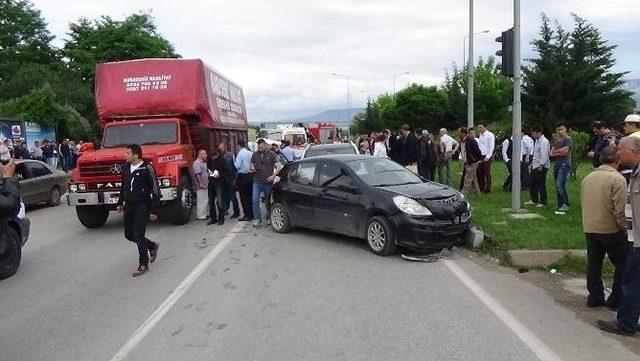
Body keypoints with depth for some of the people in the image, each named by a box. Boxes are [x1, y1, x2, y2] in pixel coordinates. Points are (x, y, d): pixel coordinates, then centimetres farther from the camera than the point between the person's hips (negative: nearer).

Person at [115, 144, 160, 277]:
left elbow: (155, 190, -13)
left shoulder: (147, 168, -14)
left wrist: (154, 210, -15)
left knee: (138, 235, -7)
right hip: (129, 205, 8)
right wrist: (120, 203, 23)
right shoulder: (126, 168, 8)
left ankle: (143, 265, 6)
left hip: (142, 206, -7)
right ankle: (152, 246, 34)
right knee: (129, 234, 12)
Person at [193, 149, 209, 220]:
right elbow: (197, 174, -22)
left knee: (206, 200, 15)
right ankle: (200, 216, -1)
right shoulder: (197, 163, -15)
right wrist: (201, 183, -25)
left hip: (205, 185, 10)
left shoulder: (204, 162, 17)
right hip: (201, 186, -10)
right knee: (202, 201, -6)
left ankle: (204, 214, 24)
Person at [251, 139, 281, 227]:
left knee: (268, 201, 8)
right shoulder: (255, 154, 10)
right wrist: (252, 168, -7)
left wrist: (273, 176, -18)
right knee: (255, 200, -9)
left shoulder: (271, 154, -1)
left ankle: (269, 218, 23)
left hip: (268, 182, -2)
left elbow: (278, 167, -4)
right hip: (257, 181, 2)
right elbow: (251, 165, 18)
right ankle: (257, 219, -3)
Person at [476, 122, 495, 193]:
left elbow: (491, 147, -13)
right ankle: (481, 187, 21)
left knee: (487, 173, 1)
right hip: (480, 156, 7)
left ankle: (488, 188, 11)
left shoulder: (490, 135, -8)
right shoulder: (480, 135, 13)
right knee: (479, 173, 9)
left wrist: (487, 157, -17)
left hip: (487, 157, -7)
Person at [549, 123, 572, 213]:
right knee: (557, 186, 10)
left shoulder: (568, 139, -5)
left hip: (564, 164, -8)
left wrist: (554, 152, 0)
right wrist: (559, 152, -9)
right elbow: (551, 153, 11)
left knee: (560, 185, -17)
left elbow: (564, 152, -15)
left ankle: (566, 204, -11)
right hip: (556, 164, 8)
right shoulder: (556, 140, 19)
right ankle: (560, 204, 18)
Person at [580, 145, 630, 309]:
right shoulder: (617, 179, -14)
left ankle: (595, 297, 21)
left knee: (593, 263, 14)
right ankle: (616, 300, 12)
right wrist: (623, 228, -6)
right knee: (623, 264, 9)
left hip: (589, 229, 6)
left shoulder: (588, 178, 7)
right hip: (611, 230, -6)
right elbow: (619, 210, -18)